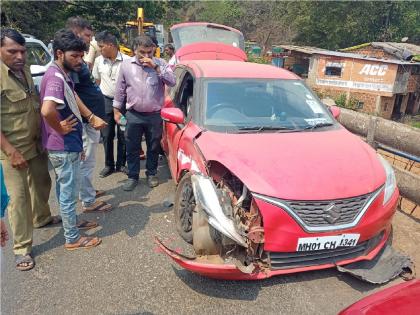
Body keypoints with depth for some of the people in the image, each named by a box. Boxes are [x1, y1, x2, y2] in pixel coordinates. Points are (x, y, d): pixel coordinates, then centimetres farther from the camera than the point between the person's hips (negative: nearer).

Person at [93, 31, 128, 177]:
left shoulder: (126, 60, -10)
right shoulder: (99, 61, 1)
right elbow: (97, 81, 12)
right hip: (106, 102, 3)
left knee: (122, 135, 7)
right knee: (107, 135, 8)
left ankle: (121, 164, 22)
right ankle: (109, 165, 22)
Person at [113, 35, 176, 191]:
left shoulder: (160, 63, -2)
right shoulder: (126, 64, 2)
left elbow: (172, 81, -14)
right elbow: (120, 89, 7)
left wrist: (156, 67, -20)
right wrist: (116, 110, 7)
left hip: (155, 115, 0)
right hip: (133, 115, 1)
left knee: (153, 147, 13)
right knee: (132, 148, 8)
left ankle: (151, 174, 31)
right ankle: (133, 177, 23)